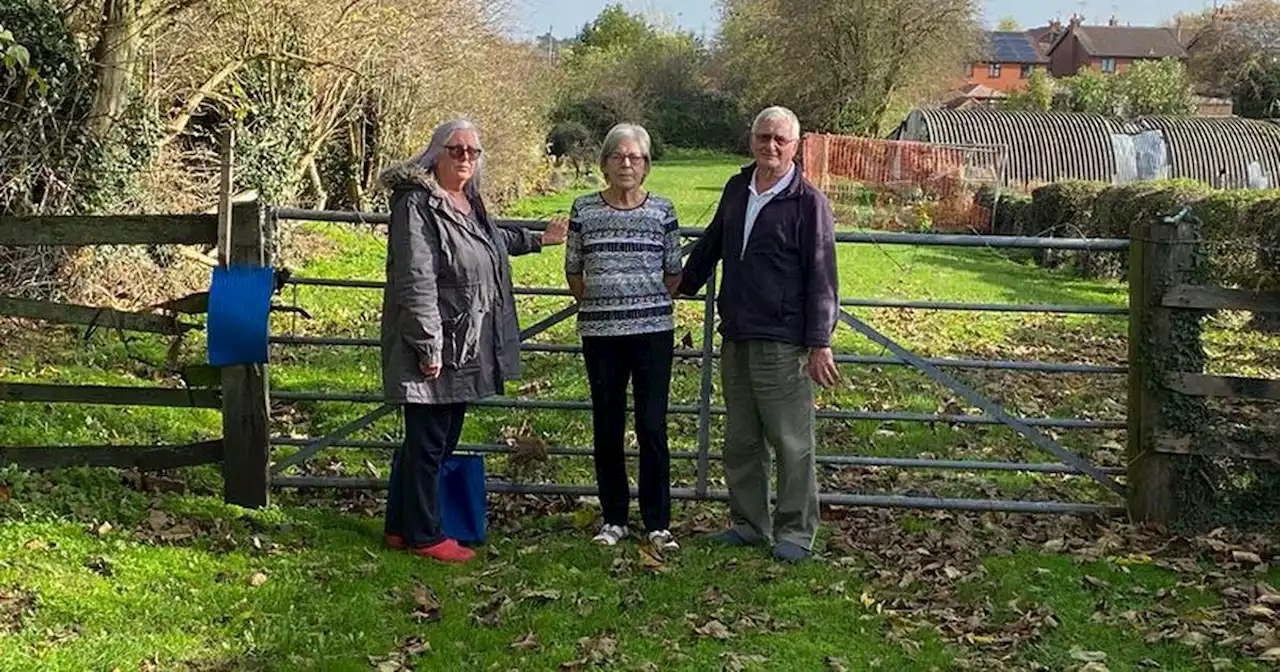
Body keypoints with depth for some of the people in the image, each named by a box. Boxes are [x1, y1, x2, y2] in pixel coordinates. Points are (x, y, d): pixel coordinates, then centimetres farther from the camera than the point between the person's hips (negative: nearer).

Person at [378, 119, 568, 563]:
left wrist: (538, 239, 44)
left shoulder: (470, 202, 14)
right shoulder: (417, 204, -15)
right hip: (435, 349, -10)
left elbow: (492, 240, 37)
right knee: (428, 443, 0)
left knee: (443, 440, 15)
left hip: (467, 349, 10)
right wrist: (427, 345, -23)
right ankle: (424, 535, 12)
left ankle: (401, 526, 26)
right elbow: (416, 281, -21)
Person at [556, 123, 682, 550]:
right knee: (607, 428, 7)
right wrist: (597, 304, 6)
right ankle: (614, 519, 19)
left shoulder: (662, 210, 2)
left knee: (652, 427, -3)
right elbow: (573, 270, 12)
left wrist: (648, 305, 3)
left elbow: (674, 273, 8)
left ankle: (657, 523, 7)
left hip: (653, 330, -1)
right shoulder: (584, 210, 5)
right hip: (600, 333, 2)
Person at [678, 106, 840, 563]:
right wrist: (683, 287, 32)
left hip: (782, 343, -6)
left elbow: (821, 278, -9)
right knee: (740, 441, 13)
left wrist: (820, 343, -13)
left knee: (791, 442, 0)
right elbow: (710, 246, 26)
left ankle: (796, 532, 10)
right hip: (735, 337, 7)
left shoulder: (808, 202, -7)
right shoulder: (737, 190, 11)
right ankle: (750, 523, 25)